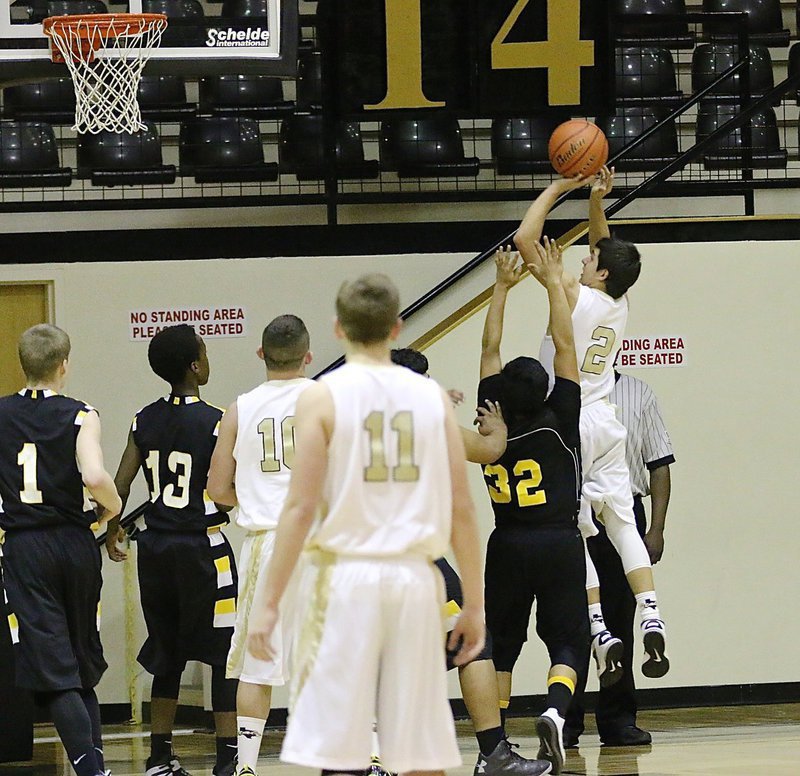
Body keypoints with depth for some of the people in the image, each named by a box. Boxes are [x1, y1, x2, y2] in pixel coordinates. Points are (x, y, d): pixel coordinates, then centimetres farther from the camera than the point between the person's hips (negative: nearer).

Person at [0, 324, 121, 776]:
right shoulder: (80, 417, -5)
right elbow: (95, 476, -21)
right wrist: (112, 507, -1)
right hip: (75, 542, 1)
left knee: (53, 670, -4)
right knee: (84, 661, 18)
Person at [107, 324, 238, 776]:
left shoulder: (145, 422, 3)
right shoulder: (217, 423, -13)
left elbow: (120, 485, 5)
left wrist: (113, 530, 22)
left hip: (156, 547, 6)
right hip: (202, 547, -6)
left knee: (168, 653, 15)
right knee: (226, 653, 1)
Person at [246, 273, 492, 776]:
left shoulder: (323, 396, -2)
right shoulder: (432, 396, 6)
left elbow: (301, 507, -8)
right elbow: (462, 509, 5)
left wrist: (269, 602, -4)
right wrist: (474, 603, 12)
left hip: (347, 574, -3)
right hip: (415, 579, 3)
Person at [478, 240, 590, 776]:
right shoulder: (559, 422, -10)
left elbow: (490, 349, 5)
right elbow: (565, 345, -7)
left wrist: (502, 287, 11)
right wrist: (553, 283, -1)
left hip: (508, 546, 2)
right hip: (560, 542, -2)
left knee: (500, 643, 13)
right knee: (567, 641, 1)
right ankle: (555, 712, -27)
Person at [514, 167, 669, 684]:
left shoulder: (575, 296, -12)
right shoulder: (619, 302, 7)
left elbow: (525, 238, -11)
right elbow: (608, 252, 27)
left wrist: (559, 188, -3)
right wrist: (596, 200, 18)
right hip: (607, 424, 6)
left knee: (572, 535, -4)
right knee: (623, 526, 6)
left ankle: (600, 633, -14)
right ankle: (652, 620, -8)